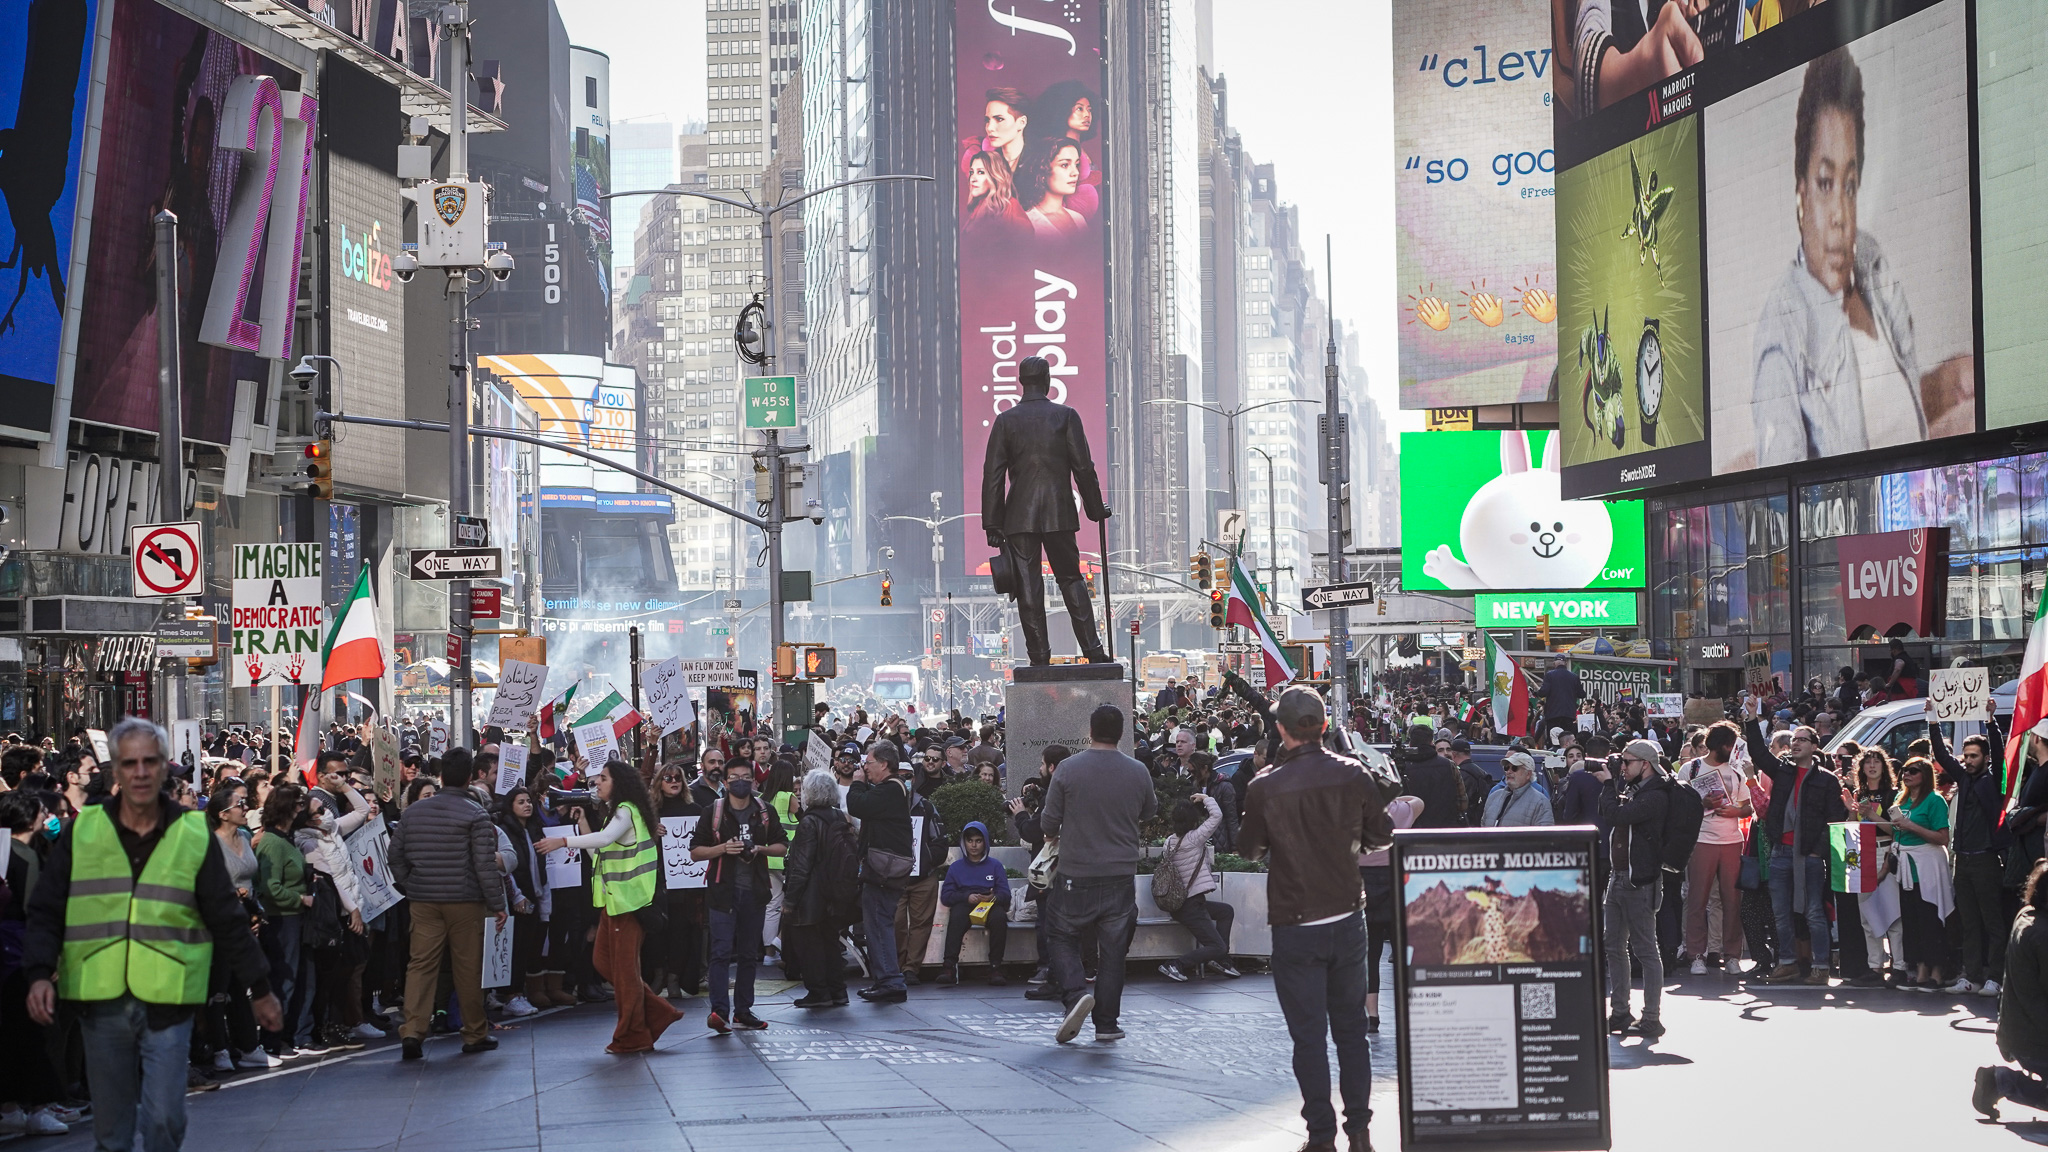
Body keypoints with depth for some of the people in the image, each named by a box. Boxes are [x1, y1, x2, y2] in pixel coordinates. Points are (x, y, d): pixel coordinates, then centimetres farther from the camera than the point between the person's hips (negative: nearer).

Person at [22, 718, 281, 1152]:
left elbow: (228, 920, 8)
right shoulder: (82, 832, 5)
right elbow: (45, 912, 5)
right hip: (100, 1003, 1)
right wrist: (39, 973, -10)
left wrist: (259, 989, 9)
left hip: (167, 1003, -1)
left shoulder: (194, 836, 4)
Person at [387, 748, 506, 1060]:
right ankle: (474, 1034, 15)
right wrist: (497, 904, -5)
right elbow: (485, 864, -11)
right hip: (465, 901, -3)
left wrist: (409, 888, 20)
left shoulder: (413, 811, 6)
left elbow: (395, 854, 10)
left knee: (421, 964, 2)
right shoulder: (475, 814, -8)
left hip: (423, 901, 3)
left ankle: (412, 1032, -11)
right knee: (468, 967, 5)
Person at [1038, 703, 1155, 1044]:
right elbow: (1149, 812, 16)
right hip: (1121, 875, 2)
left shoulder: (1069, 769, -10)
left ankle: (1075, 994, -10)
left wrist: (1054, 834, 18)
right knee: (1113, 948, 9)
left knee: (1062, 936, 13)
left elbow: (1048, 821, -5)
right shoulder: (1138, 772, -2)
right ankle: (1106, 1023, 11)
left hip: (1076, 874, -2)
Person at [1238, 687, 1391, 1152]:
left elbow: (1248, 849, 1)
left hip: (1295, 926, -3)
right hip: (1347, 918, 3)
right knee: (1352, 1029, 14)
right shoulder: (1352, 774, -6)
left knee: (1308, 1035, 4)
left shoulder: (1264, 787, -14)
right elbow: (1382, 835, 6)